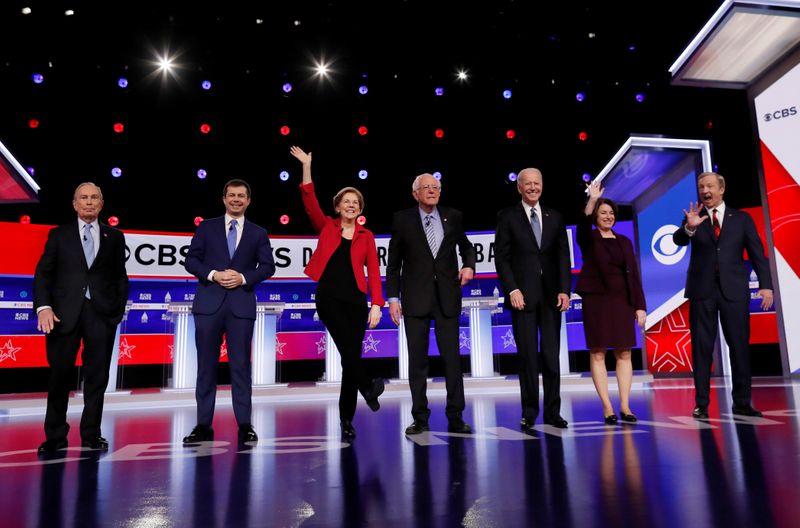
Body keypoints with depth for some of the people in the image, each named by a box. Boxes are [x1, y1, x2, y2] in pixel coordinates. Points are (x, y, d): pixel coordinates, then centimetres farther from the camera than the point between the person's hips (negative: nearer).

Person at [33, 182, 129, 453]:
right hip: (65, 313, 0)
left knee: (97, 377, 5)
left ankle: (91, 434, 17)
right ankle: (55, 436, 17)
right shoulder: (59, 235, 10)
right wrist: (43, 307, -9)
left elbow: (120, 277, 9)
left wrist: (119, 308, 0)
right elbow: (43, 274, 4)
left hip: (102, 314, 0)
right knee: (60, 375, 4)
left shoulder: (114, 237, 11)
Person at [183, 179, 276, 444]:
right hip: (209, 304, 1)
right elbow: (191, 260, 5)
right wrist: (213, 274, -11)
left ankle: (244, 425, 8)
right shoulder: (207, 227, 10)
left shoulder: (258, 233, 10)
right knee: (206, 365, 5)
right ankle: (203, 425, 13)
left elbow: (268, 266, 4)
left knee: (241, 365, 2)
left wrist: (243, 278, -11)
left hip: (241, 305, 0)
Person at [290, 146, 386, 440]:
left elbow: (374, 271, 2)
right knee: (349, 349, -17)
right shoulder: (327, 228, 8)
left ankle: (346, 419, 17)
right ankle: (367, 387, 12)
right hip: (328, 297, -1)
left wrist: (376, 304, -8)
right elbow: (310, 203, -6)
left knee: (351, 355, 4)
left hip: (355, 299, 2)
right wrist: (306, 167, -12)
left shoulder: (366, 236, 9)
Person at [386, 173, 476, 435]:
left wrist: (469, 265, 0)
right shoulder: (402, 219, 2)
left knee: (452, 357, 2)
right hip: (415, 298, -1)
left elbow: (466, 246, 21)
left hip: (447, 296, 1)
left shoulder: (452, 217, 7)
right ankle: (420, 419, 15)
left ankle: (455, 418, 13)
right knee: (417, 360, 5)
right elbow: (393, 263, 4)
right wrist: (393, 297, -2)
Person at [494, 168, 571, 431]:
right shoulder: (507, 216, 4)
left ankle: (553, 412, 15)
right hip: (523, 295, -3)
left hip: (551, 295, 3)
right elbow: (501, 257, -2)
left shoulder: (555, 217, 13)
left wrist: (564, 290, -1)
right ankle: (529, 413, 11)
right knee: (527, 356, 1)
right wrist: (512, 290, -11)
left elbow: (563, 256, 9)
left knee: (552, 355, 5)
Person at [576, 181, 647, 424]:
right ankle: (607, 407, 3)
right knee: (597, 353, -2)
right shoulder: (588, 238, 4)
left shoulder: (624, 241, 13)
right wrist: (592, 200, -32)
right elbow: (583, 223, -21)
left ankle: (625, 407, 8)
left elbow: (634, 274, 9)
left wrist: (640, 306, 3)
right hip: (596, 301, -3)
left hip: (622, 301, 3)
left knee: (624, 353, 2)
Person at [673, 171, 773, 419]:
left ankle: (742, 403, 16)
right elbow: (678, 240, -11)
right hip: (702, 291, -1)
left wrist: (765, 285, -4)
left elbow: (757, 253, 6)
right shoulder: (694, 218, 7)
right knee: (702, 348, 2)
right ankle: (701, 403, 7)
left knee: (740, 346, 5)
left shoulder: (742, 219, 9)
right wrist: (688, 227, -33)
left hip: (734, 290, 1)